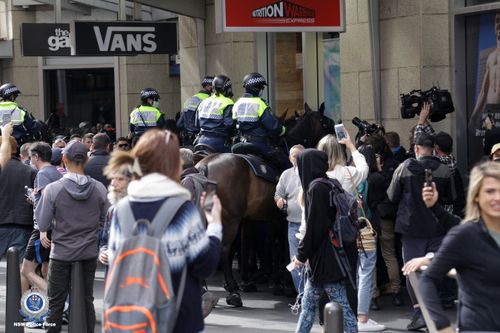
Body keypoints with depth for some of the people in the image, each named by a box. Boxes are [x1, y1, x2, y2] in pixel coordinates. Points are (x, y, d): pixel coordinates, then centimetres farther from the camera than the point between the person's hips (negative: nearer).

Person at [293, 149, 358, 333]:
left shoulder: (316, 188, -15)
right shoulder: (329, 185, 13)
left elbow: (314, 226, -19)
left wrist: (302, 254, -9)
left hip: (324, 257, -10)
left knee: (341, 306, -5)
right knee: (308, 304, 15)